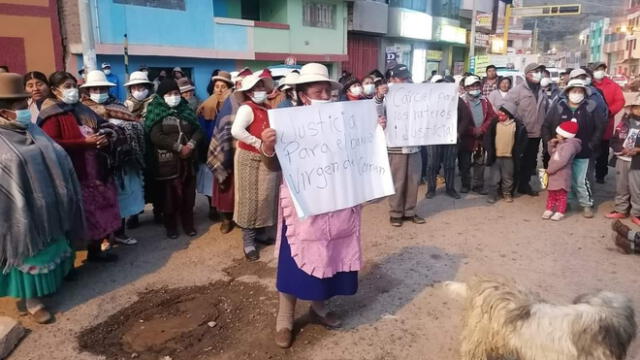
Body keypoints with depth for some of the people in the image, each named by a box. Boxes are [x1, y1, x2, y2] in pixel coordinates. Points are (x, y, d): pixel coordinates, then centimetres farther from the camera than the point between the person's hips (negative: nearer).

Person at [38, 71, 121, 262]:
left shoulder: (82, 110, 14)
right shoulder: (52, 115, -9)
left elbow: (101, 128, 24)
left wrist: (103, 139, 1)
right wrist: (85, 142, -21)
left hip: (95, 171, 7)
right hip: (73, 174, -7)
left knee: (99, 210, 10)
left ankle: (96, 250, 24)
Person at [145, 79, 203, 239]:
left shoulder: (186, 109, 12)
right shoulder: (156, 112, 0)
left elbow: (198, 130, 6)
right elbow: (156, 136, -13)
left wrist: (191, 145, -13)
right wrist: (179, 147, -17)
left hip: (187, 159, 4)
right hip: (167, 160, -3)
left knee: (188, 194, 7)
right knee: (169, 195, 3)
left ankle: (188, 224, 21)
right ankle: (171, 227, 17)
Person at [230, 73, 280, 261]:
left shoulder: (267, 108, 10)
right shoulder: (247, 108, -14)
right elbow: (236, 131, -30)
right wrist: (258, 143, -22)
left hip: (267, 159, 7)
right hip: (249, 159, -7)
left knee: (266, 196, 14)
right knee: (251, 199, 1)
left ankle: (261, 232, 31)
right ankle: (248, 242, 12)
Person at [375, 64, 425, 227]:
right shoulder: (388, 97, -5)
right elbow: (377, 115, -17)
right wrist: (378, 97, -31)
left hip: (414, 147, 5)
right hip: (396, 148, -4)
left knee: (413, 181, 11)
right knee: (397, 182, 5)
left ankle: (410, 212, 25)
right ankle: (395, 213, 18)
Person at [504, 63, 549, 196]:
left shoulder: (542, 92, 11)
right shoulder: (518, 90, -9)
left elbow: (546, 111, 18)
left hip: (536, 134, 6)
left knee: (531, 161, 13)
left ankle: (524, 184, 26)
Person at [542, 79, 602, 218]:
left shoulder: (590, 108, -2)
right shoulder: (558, 107, -3)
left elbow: (599, 128, 3)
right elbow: (546, 126, 3)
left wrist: (591, 145, -3)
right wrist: (549, 142, -5)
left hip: (582, 152, -1)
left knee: (580, 180, 3)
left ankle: (587, 204, 20)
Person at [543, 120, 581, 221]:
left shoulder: (569, 145, -21)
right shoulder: (560, 144, 9)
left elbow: (562, 161, -29)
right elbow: (552, 153, 20)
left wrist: (550, 169, -21)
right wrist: (551, 144, 1)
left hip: (562, 175, -10)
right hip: (553, 174, 10)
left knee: (561, 195, 3)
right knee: (551, 193, 15)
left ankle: (560, 212, 11)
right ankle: (549, 209, 24)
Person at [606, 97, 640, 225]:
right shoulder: (624, 122, 3)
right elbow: (614, 141, 3)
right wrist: (622, 149, -14)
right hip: (622, 160, 3)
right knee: (621, 187, 13)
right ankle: (621, 210, 26)